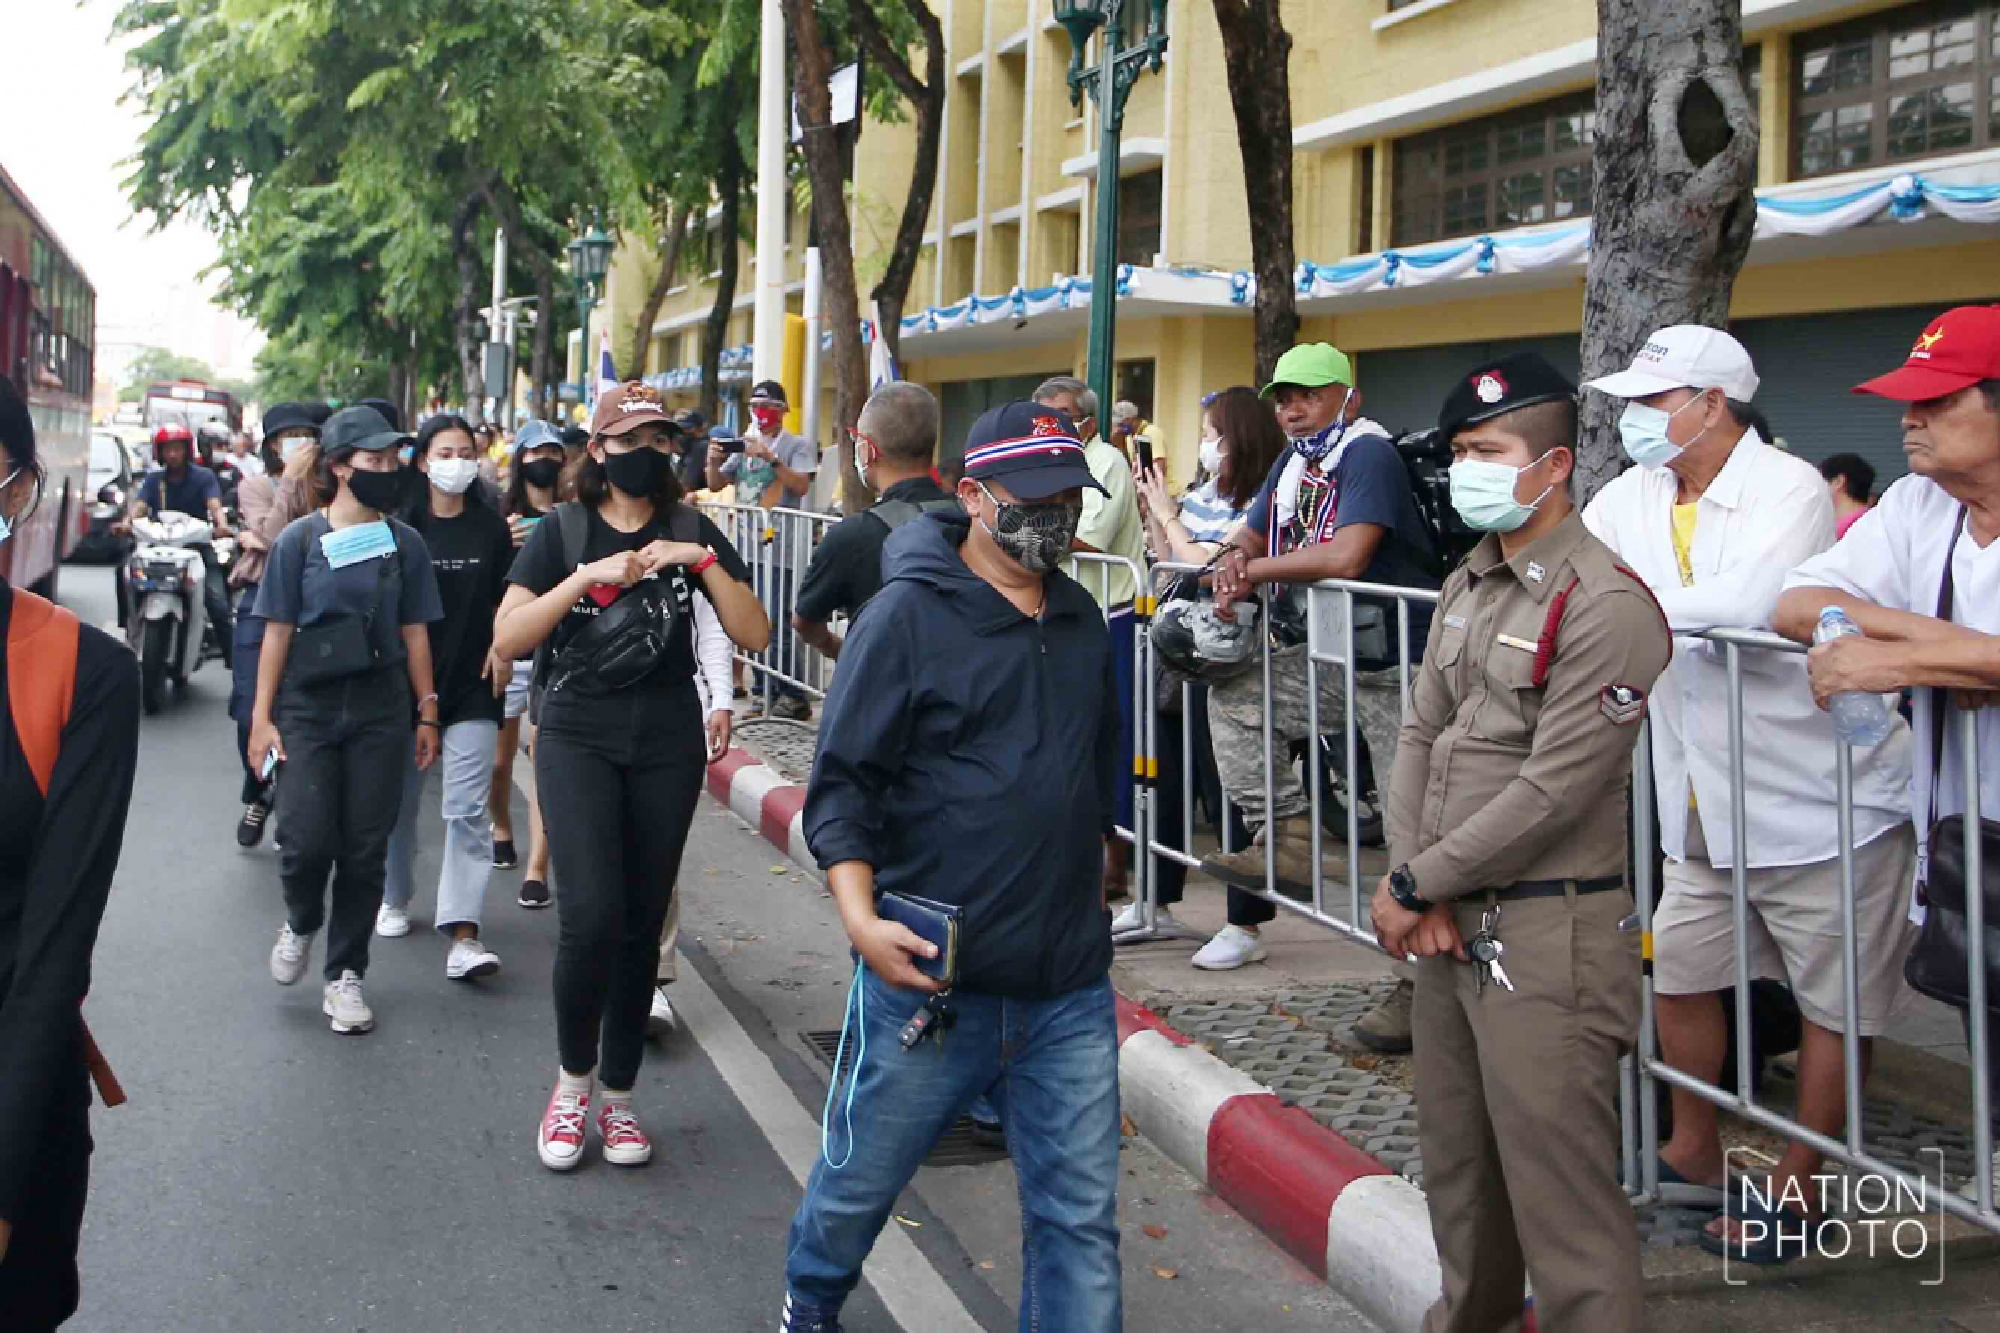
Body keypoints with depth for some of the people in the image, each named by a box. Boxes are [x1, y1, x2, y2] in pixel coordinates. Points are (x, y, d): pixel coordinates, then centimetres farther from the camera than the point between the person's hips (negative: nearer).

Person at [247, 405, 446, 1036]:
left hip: (380, 707, 2)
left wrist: (427, 712, 7)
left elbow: (414, 632, 9)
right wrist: (262, 715, -3)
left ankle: (344, 976, 15)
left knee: (365, 847, 2)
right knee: (308, 839, -10)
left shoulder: (404, 544, 6)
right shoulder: (300, 540, 0)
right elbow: (277, 631, 0)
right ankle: (300, 923, 24)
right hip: (308, 706, -2)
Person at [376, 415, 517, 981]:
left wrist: (502, 647, -5)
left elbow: (507, 600, 11)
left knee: (467, 809, -9)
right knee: (401, 799, 14)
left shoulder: (493, 529, 4)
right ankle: (395, 899, 36)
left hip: (472, 685, 0)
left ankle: (463, 934, -13)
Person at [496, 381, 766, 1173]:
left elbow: (754, 635, -2)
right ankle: (573, 1078, 8)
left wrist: (703, 562, -13)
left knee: (642, 923, 6)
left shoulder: (691, 532, 7)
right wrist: (587, 576, -18)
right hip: (578, 739, -2)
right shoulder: (562, 532, 2)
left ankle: (617, 1096, 21)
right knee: (591, 914, -16)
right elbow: (507, 638, -9)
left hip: (667, 744, 2)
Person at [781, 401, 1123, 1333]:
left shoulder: (1080, 621, 11)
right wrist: (859, 914, -22)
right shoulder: (910, 613, -8)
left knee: (1081, 1218, 4)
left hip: (1068, 986, 5)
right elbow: (842, 780, -10)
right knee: (860, 1180, 14)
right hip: (930, 977, -4)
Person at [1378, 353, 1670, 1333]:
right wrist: (1409, 888, -3)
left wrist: (1415, 884, -11)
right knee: (1455, 1160, 21)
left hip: (1545, 937, -8)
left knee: (1559, 1189, -4)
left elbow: (1553, 791, -19)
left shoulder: (1605, 606, -15)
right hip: (1446, 921, 8)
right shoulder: (1468, 587, 12)